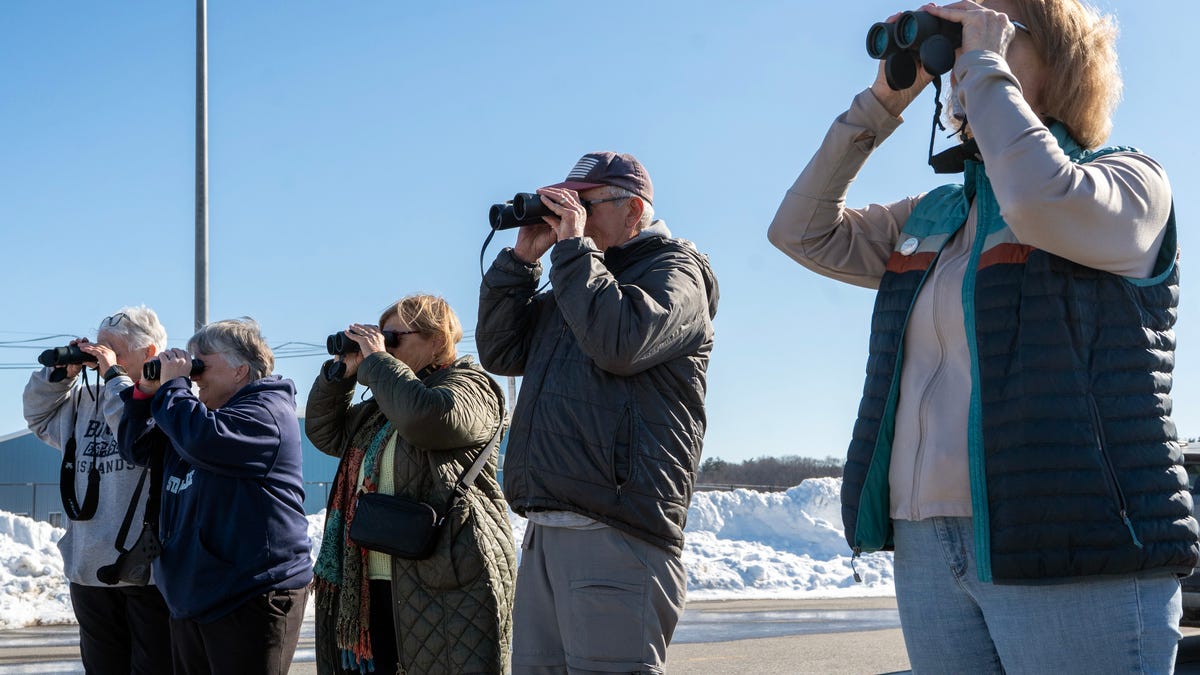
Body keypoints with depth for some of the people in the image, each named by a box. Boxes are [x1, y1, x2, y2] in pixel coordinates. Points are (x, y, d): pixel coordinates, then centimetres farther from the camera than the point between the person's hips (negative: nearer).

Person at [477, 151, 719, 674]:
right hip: (545, 532, 8)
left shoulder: (675, 269, 2)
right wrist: (522, 257, 12)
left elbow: (620, 342, -19)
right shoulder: (580, 278, 25)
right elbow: (500, 351, 21)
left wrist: (573, 244, -9)